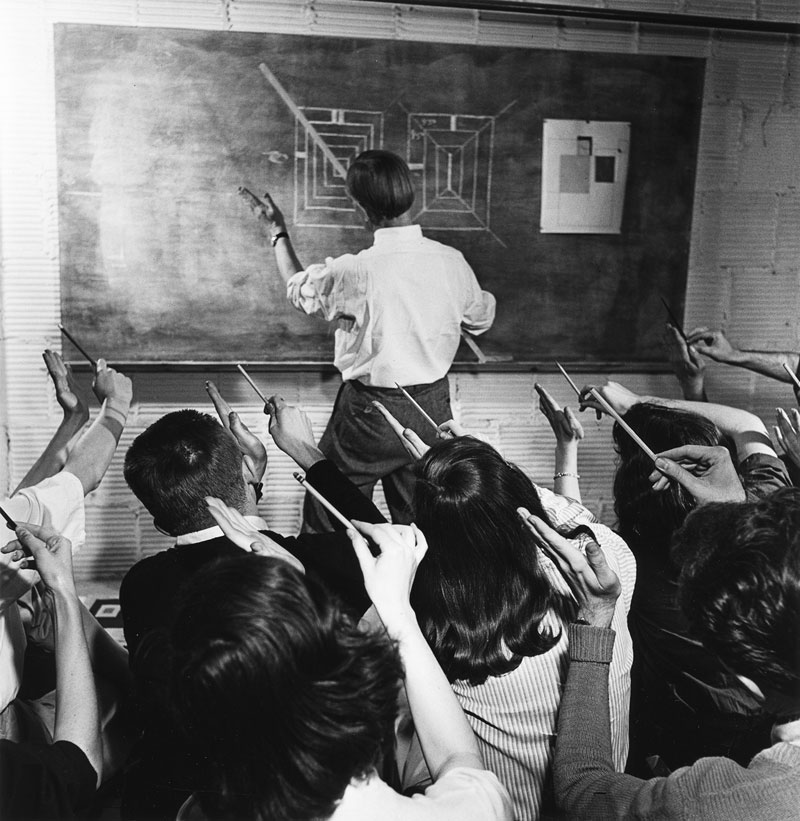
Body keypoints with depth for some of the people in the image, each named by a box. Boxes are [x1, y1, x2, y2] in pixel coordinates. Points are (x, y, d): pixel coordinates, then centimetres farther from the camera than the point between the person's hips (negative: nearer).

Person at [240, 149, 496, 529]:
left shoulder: (355, 272, -21)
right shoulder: (451, 262, -9)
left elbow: (299, 289, 1)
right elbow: (481, 318, 10)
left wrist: (278, 233, 15)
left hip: (368, 413, -4)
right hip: (433, 410, 5)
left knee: (327, 522, 13)